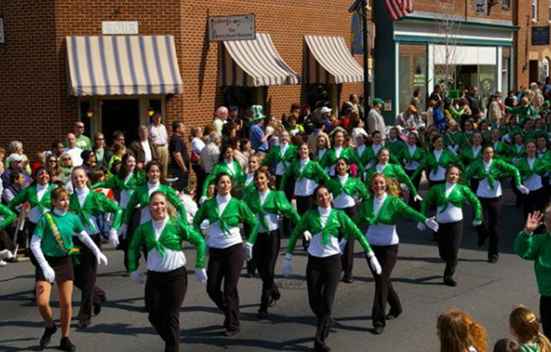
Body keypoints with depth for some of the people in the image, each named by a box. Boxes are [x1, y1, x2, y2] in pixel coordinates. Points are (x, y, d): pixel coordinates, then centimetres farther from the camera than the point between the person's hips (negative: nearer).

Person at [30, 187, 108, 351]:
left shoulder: (73, 218, -1)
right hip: (47, 262, -3)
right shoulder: (46, 218, -13)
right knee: (42, 302, -13)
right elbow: (34, 244, -13)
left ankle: (65, 339, 21)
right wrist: (45, 267, -19)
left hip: (65, 262, 3)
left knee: (66, 303, 4)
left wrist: (97, 252, 15)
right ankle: (50, 327, 18)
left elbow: (84, 236, 17)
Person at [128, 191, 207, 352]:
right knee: (154, 316, 7)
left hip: (176, 275, -3)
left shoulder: (177, 224, -9)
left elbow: (199, 241, -3)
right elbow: (133, 248, 16)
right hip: (154, 277, 3)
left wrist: (200, 267, -4)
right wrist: (133, 269, 10)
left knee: (171, 317, -2)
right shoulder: (144, 228, 0)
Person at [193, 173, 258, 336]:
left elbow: (253, 223, 8)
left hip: (234, 249, -2)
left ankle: (232, 325, 9)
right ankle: (230, 312, 26)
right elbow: (196, 222, 14)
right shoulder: (208, 205, 0)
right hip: (215, 251, 3)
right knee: (212, 288, 1)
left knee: (230, 288, -4)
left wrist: (249, 243, 4)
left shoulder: (238, 205, -3)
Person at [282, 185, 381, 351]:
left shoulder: (338, 215, -2)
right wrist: (288, 257, 9)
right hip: (314, 261, 1)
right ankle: (326, 322, 36)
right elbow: (296, 234, 9)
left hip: (332, 261, -1)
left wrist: (371, 255, -4)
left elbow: (357, 233, 0)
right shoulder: (310, 215, 0)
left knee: (327, 301, -9)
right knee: (314, 301, 3)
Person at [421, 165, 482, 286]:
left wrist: (477, 218, 11)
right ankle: (451, 266, 37)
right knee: (443, 252, 4)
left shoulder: (462, 189, 1)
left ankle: (448, 276, 7)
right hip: (441, 224, 1)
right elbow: (426, 202, 11)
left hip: (456, 223, -1)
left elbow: (476, 202, 11)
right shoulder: (437, 189, 4)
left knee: (453, 251, -8)